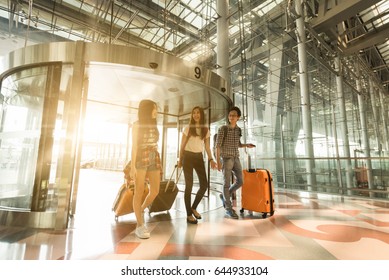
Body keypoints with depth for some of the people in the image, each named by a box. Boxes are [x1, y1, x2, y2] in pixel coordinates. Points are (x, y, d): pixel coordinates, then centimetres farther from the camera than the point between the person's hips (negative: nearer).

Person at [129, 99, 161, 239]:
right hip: (141, 160, -6)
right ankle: (139, 226, 7)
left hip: (154, 160, 6)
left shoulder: (154, 125, 16)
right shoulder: (137, 125, 0)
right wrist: (132, 166, -14)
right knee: (139, 192, -2)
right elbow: (134, 146, -7)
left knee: (155, 191, 2)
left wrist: (158, 164, 13)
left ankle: (141, 210, 30)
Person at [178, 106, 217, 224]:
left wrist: (211, 159, -3)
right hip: (188, 156, -3)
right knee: (189, 185, -2)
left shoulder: (206, 130, 9)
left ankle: (194, 208, 23)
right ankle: (189, 215, 10)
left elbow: (207, 146, 9)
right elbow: (182, 145, 2)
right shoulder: (188, 128, 0)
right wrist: (180, 160, -1)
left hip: (199, 157, 4)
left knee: (204, 185, -1)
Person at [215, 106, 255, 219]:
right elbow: (218, 145, -11)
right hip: (226, 158, -6)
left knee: (240, 181, 7)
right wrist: (218, 161, -17)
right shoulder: (222, 129, -8)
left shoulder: (238, 130, 10)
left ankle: (224, 196, 27)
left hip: (236, 158, 6)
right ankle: (229, 209, 12)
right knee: (227, 183, -1)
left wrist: (247, 145, 0)